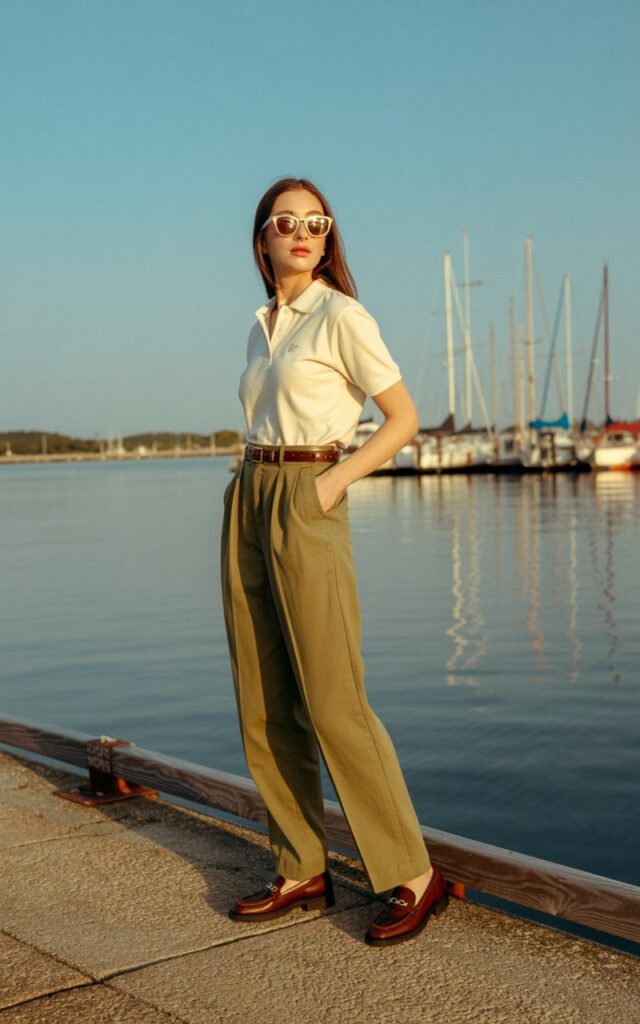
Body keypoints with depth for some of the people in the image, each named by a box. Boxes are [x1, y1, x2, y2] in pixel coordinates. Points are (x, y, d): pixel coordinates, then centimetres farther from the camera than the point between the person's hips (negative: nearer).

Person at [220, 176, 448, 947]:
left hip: (307, 509, -8)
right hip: (247, 506, 8)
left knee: (333, 704, -10)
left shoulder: (341, 316, -4)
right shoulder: (263, 328, 17)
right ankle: (302, 872, 17)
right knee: (262, 708, 6)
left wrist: (336, 480, -14)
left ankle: (413, 875, 1)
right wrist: (254, 487, 11)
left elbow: (404, 418, -5)